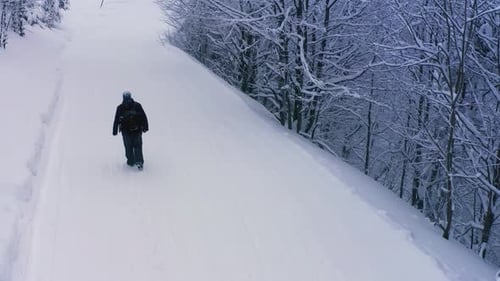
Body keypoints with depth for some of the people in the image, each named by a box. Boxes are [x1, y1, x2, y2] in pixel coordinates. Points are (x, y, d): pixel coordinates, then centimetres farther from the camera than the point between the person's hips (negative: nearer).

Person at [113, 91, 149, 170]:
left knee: (128, 147, 16)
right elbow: (144, 117, -2)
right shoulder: (137, 105, -6)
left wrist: (115, 131, 3)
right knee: (138, 147, 12)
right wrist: (145, 127, 7)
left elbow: (116, 120, -4)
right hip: (137, 131, 0)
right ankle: (139, 162, 5)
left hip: (126, 131, 0)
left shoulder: (120, 108, -7)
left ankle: (131, 162, 24)